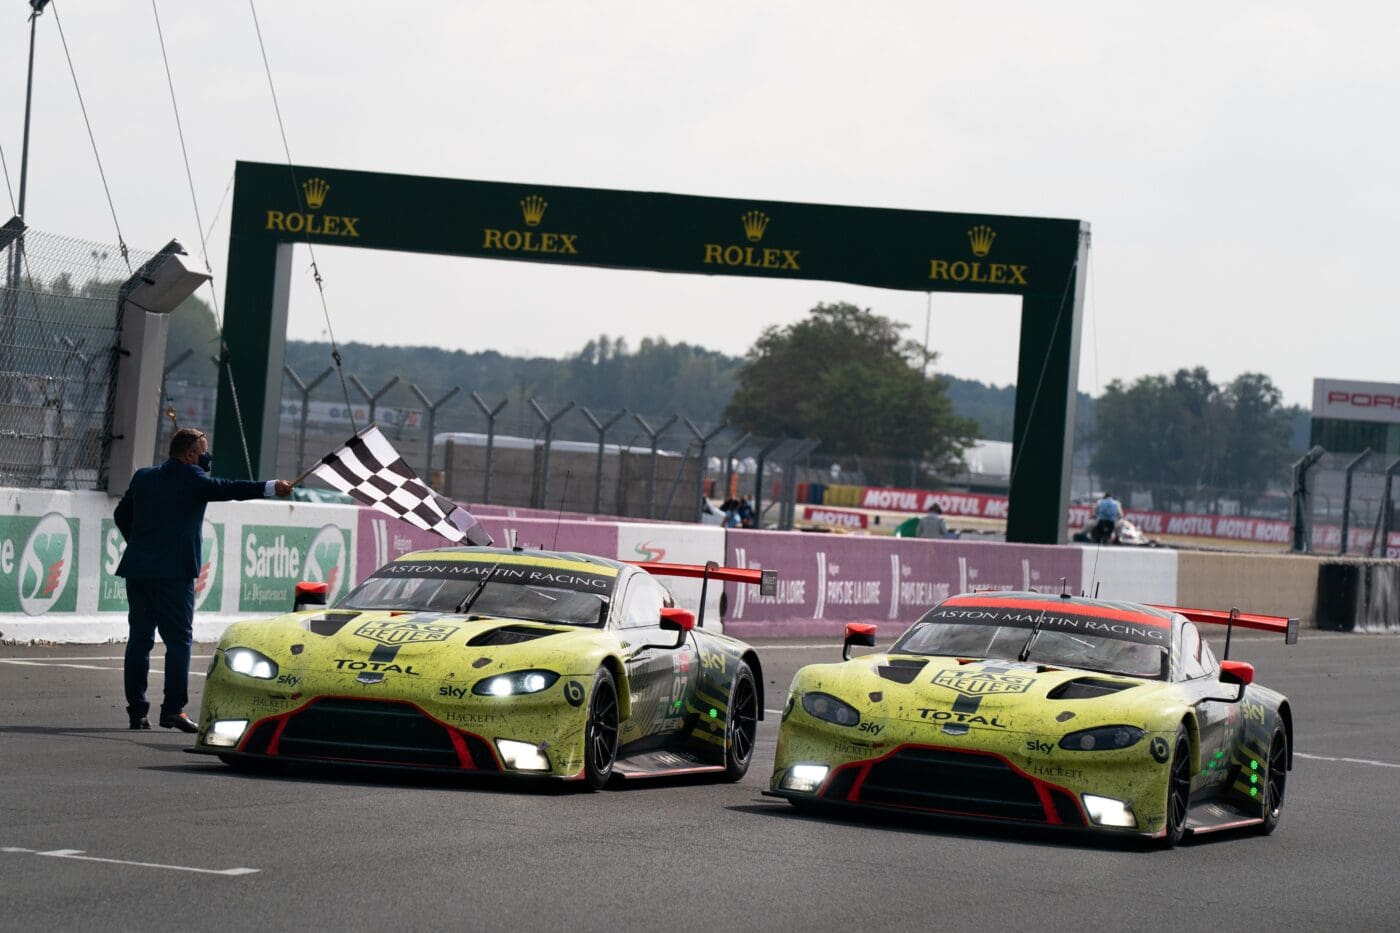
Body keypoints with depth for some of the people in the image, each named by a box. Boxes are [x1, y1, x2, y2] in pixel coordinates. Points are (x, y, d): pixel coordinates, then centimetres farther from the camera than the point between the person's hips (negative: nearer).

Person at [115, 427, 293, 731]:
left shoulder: (143, 477, 14)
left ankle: (137, 711, 7)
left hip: (137, 569, 6)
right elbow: (223, 489, -19)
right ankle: (173, 709, -9)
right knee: (178, 640, -2)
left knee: (139, 638, 8)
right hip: (173, 570, -6)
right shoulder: (190, 478, -6)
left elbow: (122, 514, 19)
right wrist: (270, 488, -21)